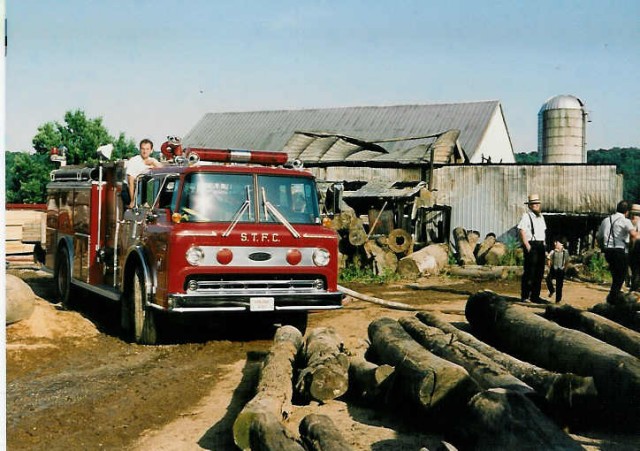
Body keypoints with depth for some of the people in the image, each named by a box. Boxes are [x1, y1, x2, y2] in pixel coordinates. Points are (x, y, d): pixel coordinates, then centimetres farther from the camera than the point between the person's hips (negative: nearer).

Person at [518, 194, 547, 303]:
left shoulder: (541, 216, 20)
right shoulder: (526, 216, -7)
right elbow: (521, 231, -16)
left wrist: (544, 248, 18)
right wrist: (527, 246, -21)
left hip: (540, 245, 8)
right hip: (531, 245, -8)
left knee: (539, 273, 9)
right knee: (529, 272, -9)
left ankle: (535, 296, 17)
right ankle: (525, 296, -4)